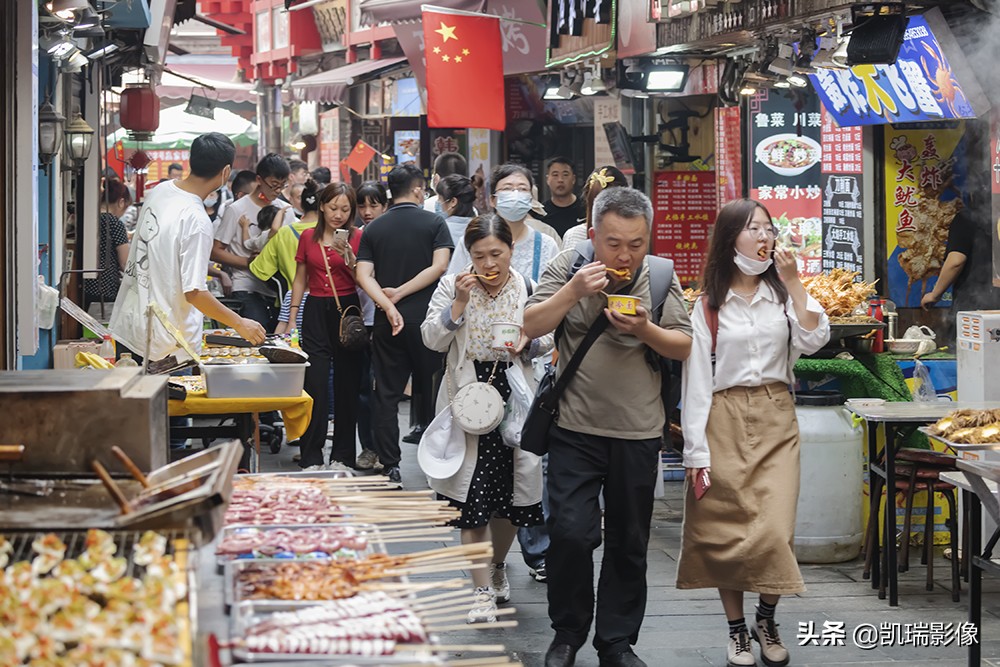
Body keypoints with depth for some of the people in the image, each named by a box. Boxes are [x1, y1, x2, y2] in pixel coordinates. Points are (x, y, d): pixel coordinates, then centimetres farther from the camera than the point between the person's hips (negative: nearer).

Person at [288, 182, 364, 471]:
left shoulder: (358, 237, 1)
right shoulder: (308, 237, 7)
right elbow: (300, 279, 14)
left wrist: (349, 256, -19)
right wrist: (292, 316, 9)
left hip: (347, 310, -1)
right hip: (316, 310, 1)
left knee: (347, 384, 3)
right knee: (315, 384, -6)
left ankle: (343, 455, 13)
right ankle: (312, 457, -2)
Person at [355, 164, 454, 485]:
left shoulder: (373, 229, 6)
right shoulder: (434, 223, -1)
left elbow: (364, 274, -5)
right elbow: (439, 266, -13)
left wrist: (388, 305, -13)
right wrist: (400, 292, -10)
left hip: (387, 321, 2)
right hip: (426, 317, -2)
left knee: (386, 394, 6)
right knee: (434, 393, 8)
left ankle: (390, 466, 3)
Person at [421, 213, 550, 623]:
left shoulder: (529, 289, 2)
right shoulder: (452, 285, 0)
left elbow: (550, 336, 11)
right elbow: (433, 340, -5)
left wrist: (529, 344, -10)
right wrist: (459, 302, -16)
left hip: (514, 398, 1)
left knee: (511, 493, 10)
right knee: (472, 494, -4)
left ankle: (497, 566, 37)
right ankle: (482, 590, 2)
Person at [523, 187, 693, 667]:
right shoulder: (568, 268, -3)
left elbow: (685, 347, 1)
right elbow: (532, 327, -8)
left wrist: (645, 331, -17)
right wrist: (573, 291, -21)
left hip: (638, 433, 2)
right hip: (575, 429, -2)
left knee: (629, 544, 9)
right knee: (570, 533, -9)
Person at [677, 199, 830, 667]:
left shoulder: (782, 293, 8)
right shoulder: (708, 304, 1)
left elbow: (813, 340, -9)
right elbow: (696, 380, -1)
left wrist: (793, 282, -10)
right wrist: (695, 449, -7)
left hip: (775, 419, 1)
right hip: (726, 420, -1)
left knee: (776, 531, -8)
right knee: (726, 532, 0)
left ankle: (767, 617, 14)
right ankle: (737, 629, 15)